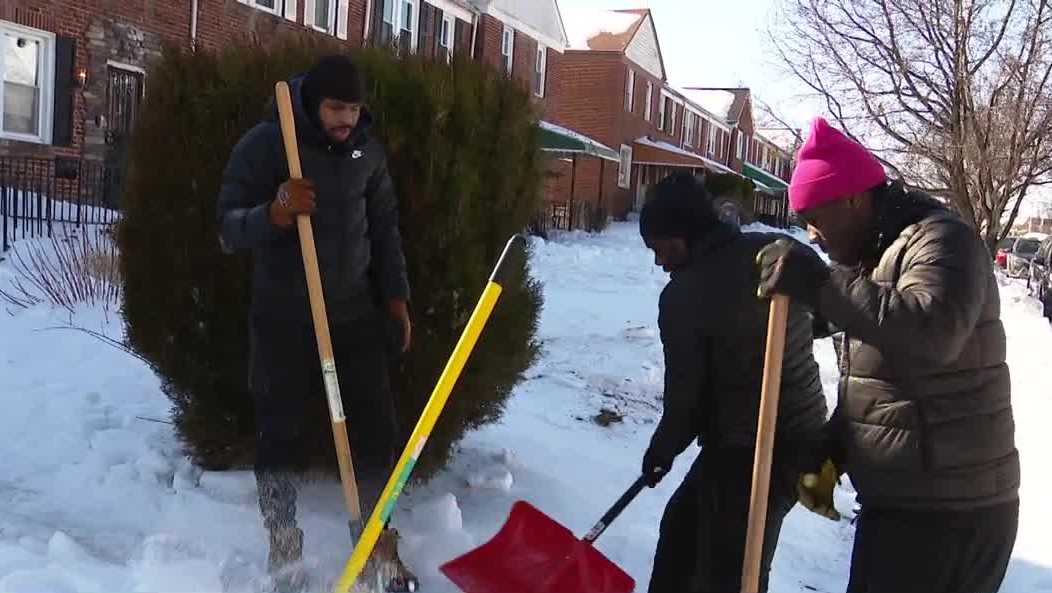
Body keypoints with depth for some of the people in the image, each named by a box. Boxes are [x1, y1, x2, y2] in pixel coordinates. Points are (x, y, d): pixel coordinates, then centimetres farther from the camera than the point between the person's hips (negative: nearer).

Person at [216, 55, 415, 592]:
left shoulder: (367, 150, 5)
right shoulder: (264, 143, -9)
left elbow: (384, 228, 15)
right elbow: (229, 228, -13)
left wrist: (395, 295, 10)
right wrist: (273, 213, -33)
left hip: (355, 313, 4)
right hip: (283, 317, -3)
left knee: (377, 427, 3)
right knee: (280, 431, 3)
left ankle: (377, 542, 21)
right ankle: (283, 549, 21)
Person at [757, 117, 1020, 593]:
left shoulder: (940, 240, -15)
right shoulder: (875, 255, 15)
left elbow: (932, 332, -35)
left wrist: (818, 284, -33)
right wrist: (831, 455, 12)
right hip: (896, 502, 9)